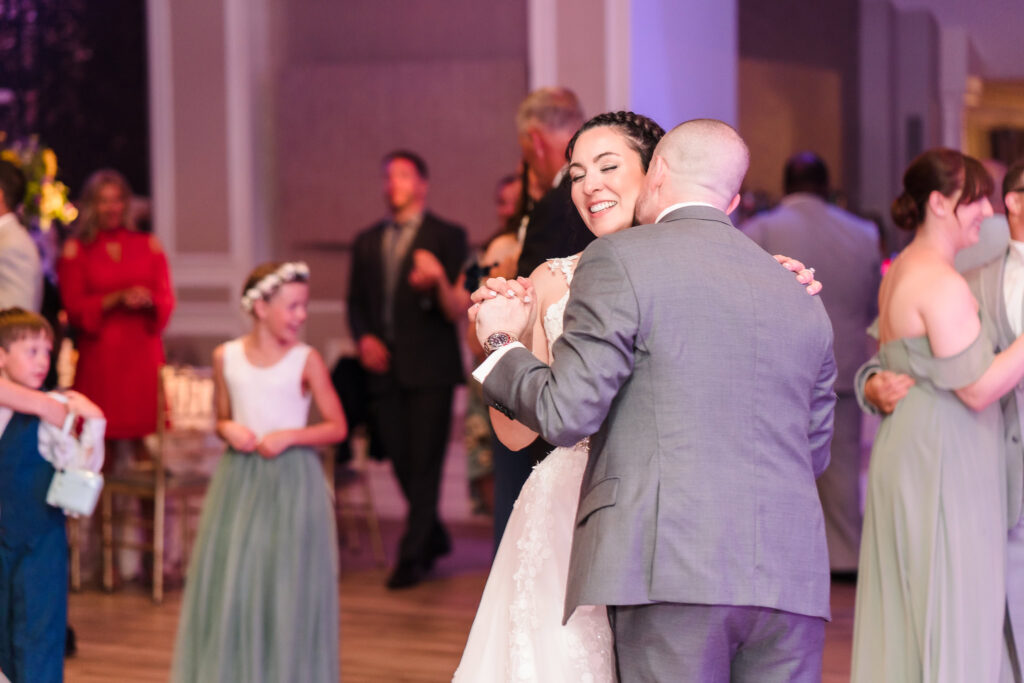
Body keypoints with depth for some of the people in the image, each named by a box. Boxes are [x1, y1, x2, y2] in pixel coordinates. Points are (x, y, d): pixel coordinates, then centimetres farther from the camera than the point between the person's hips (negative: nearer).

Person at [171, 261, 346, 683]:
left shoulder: (306, 361, -5)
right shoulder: (226, 357, 4)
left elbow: (337, 427, -3)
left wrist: (289, 436, -15)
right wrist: (229, 429, -7)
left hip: (291, 481, -3)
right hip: (239, 479, 3)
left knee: (286, 587, -1)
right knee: (230, 583, 4)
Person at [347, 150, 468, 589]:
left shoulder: (446, 237, 2)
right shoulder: (367, 242, 17)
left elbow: (457, 306, -6)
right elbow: (356, 302, 19)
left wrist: (436, 281, -28)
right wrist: (363, 338, -1)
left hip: (428, 368, -5)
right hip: (384, 367, 5)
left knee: (424, 463, -6)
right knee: (401, 462, 8)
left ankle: (412, 556, -2)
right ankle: (434, 538, 27)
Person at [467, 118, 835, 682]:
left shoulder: (620, 260, 0)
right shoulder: (802, 300, 17)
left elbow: (565, 413, -4)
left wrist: (501, 342, 15)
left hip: (674, 571, -5)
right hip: (793, 584, 5)